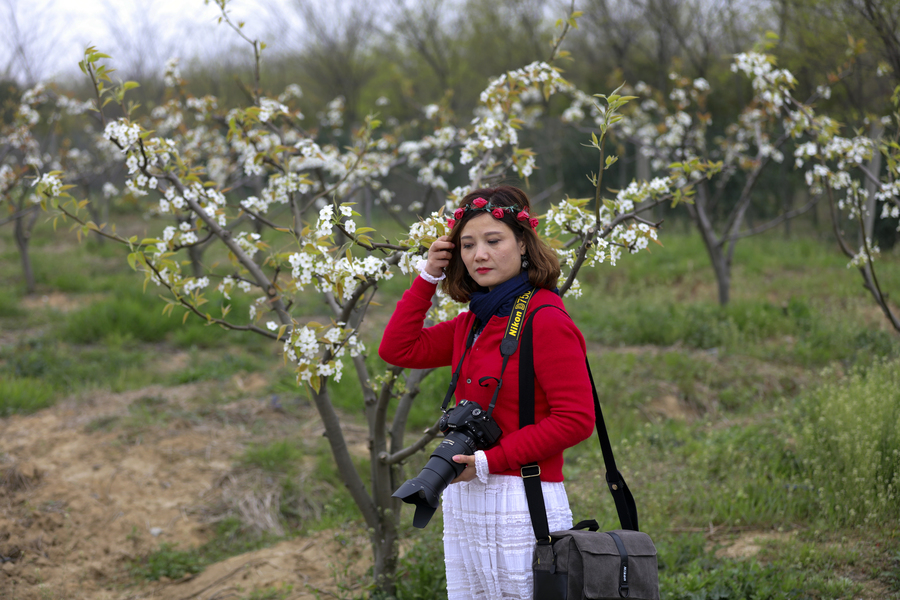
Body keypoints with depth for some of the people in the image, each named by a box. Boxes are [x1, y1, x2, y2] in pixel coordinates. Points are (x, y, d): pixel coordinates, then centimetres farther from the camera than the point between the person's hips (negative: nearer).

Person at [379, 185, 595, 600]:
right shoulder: (474, 321, 13)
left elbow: (575, 419, -16)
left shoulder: (546, 321, -12)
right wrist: (428, 275, 10)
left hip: (521, 508, -8)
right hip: (462, 503, 8)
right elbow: (397, 349, 16)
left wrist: (489, 461, -18)